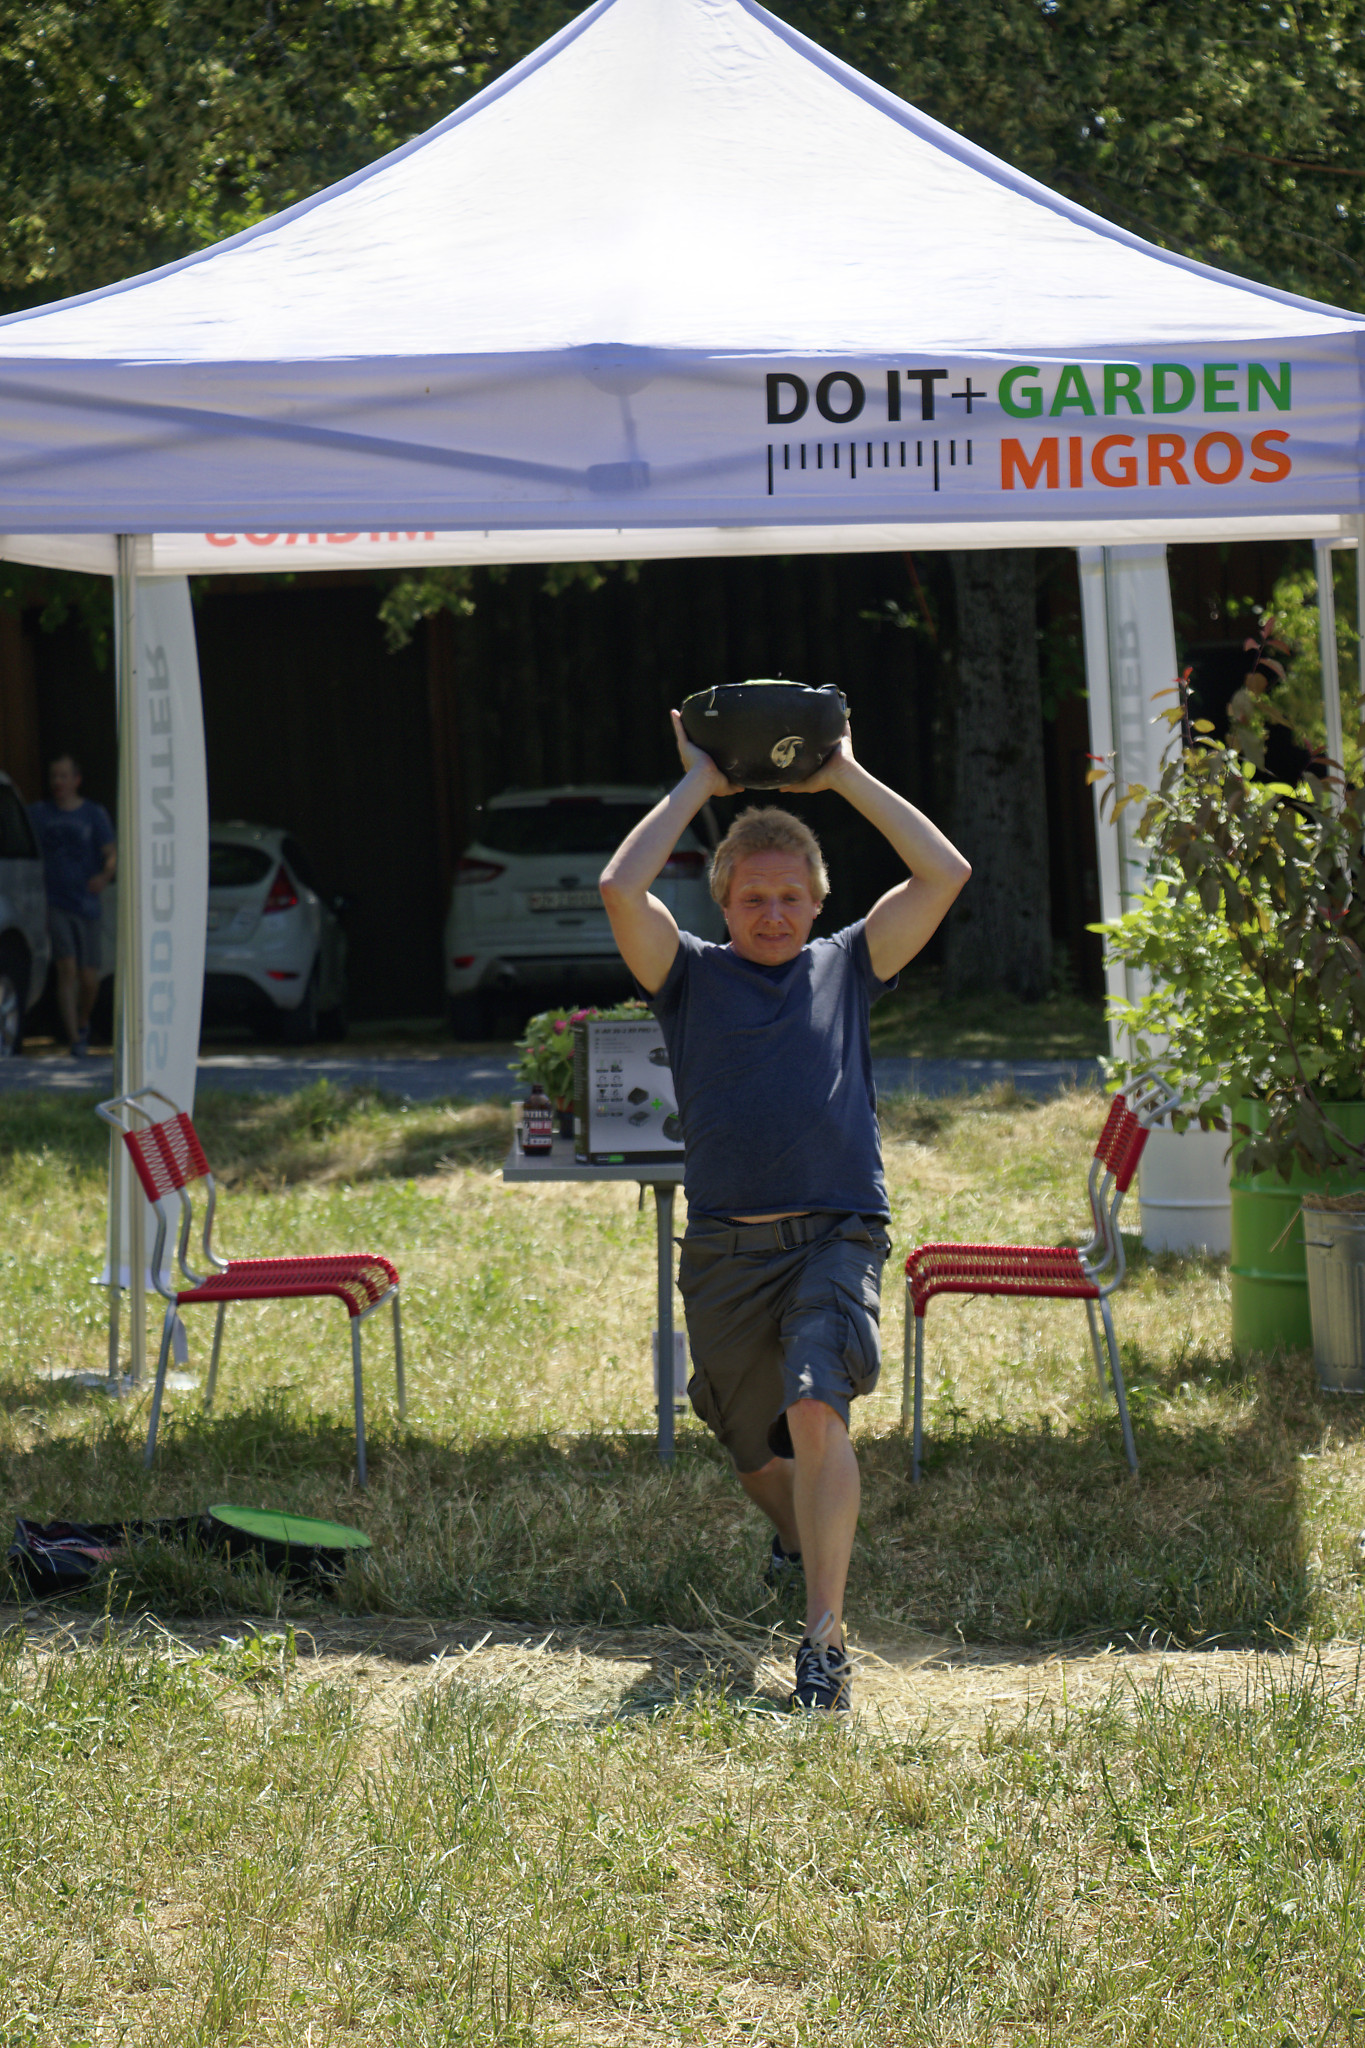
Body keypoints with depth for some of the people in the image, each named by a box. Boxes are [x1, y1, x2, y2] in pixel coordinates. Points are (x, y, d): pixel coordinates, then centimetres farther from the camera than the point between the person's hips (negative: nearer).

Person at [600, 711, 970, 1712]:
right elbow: (621, 889, -7)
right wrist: (698, 785, 2)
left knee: (816, 1408, -25)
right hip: (726, 1248, 2)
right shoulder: (690, 976, 10)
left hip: (837, 1236, -2)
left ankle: (826, 1638, -24)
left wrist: (845, 776, 7)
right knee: (760, 1453, 15)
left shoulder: (848, 965, 12)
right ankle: (802, 1538, 51)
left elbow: (945, 873, 3)